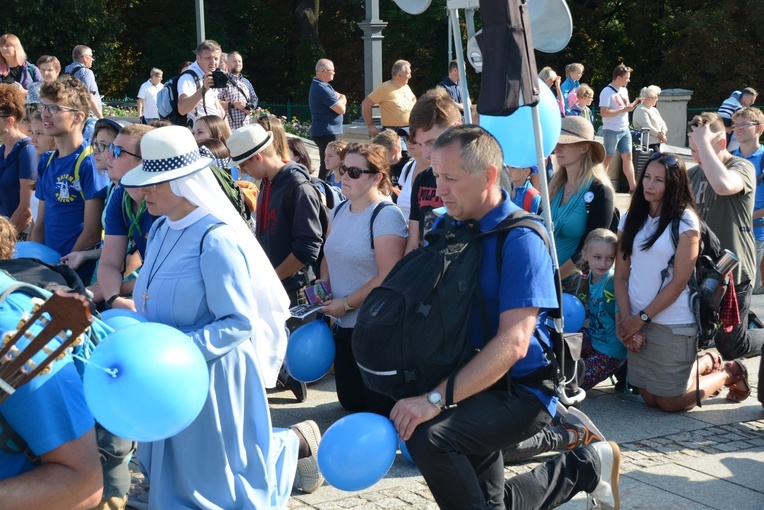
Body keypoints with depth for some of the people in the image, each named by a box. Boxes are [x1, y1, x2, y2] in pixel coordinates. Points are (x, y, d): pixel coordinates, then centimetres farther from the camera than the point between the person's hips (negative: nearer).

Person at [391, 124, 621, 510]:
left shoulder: (521, 240, -18)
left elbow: (513, 343, -26)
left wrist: (436, 398, -32)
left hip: (519, 390, -8)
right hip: (475, 384, 8)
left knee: (429, 436, -30)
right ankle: (581, 469, 28)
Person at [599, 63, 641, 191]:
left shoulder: (624, 90, 12)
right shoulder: (607, 92, -14)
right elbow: (603, 113, -22)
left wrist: (633, 104, 2)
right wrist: (624, 109, -21)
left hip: (624, 129, 7)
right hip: (611, 131, -7)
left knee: (627, 156, 4)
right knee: (608, 158, -1)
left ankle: (633, 186, 4)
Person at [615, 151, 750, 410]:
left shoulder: (685, 222, -10)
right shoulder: (631, 219, 7)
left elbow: (679, 282, -13)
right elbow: (621, 276, 4)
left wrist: (642, 317, -11)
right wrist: (627, 319, -8)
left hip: (673, 326, -6)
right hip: (638, 322, 6)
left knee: (670, 403, 2)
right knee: (650, 397, 13)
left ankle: (728, 374, 26)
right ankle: (705, 363, 35)